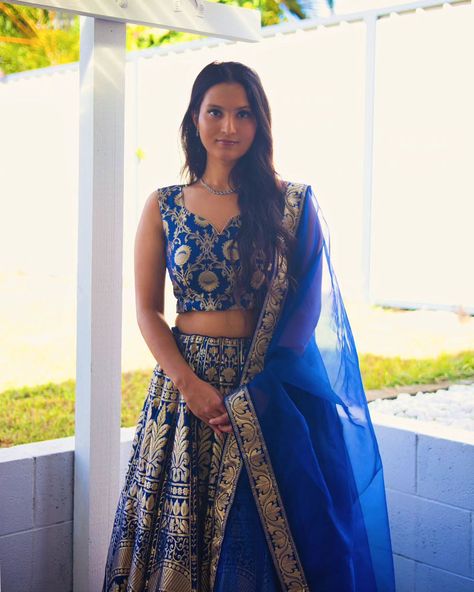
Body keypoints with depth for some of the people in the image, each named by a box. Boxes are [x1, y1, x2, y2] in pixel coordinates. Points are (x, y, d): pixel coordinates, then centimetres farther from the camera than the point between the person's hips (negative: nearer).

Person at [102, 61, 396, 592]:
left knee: (260, 536, 5)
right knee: (181, 526, 8)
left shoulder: (293, 204, 0)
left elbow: (310, 306, -2)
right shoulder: (163, 206, 5)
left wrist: (258, 393, -12)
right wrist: (190, 383, -10)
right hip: (184, 383, 2)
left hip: (271, 397, -1)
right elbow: (147, 310, 4)